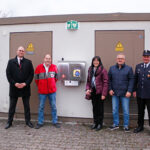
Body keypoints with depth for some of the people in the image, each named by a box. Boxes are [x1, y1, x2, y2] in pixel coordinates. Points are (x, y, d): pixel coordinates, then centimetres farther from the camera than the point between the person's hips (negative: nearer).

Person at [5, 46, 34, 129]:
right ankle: (9, 122, 21)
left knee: (27, 106, 10)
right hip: (14, 87, 0)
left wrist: (25, 83, -11)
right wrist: (14, 83, -12)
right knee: (12, 106, 9)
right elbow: (8, 74, -1)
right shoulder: (11, 62, 4)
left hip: (25, 87, 0)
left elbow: (31, 74, -1)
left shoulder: (28, 62, 3)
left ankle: (28, 121, 21)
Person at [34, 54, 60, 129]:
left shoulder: (54, 67, 0)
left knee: (53, 106, 8)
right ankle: (40, 122, 18)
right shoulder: (39, 67, -4)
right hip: (42, 91, -1)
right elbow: (36, 79, 5)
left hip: (52, 90, 1)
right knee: (41, 107, 7)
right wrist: (40, 86, 11)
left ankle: (55, 122, 20)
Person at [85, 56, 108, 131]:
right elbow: (88, 81, 15)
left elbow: (105, 82, -12)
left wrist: (104, 94, -16)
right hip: (93, 92, 5)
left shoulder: (103, 70, -9)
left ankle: (100, 124, 16)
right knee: (94, 107, 13)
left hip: (99, 92, -5)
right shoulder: (90, 69, 10)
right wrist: (87, 89, -1)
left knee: (100, 108, 4)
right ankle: (95, 122, 25)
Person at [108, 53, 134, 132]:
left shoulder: (129, 68, 0)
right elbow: (109, 79, 10)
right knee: (114, 110, 10)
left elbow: (131, 80, -3)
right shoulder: (112, 68, 7)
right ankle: (115, 124, 24)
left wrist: (129, 91, -11)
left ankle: (126, 125, 18)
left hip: (125, 93, -2)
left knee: (126, 110, 4)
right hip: (114, 93, 2)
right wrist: (110, 89, 0)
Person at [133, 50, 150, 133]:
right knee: (140, 111, 16)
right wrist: (134, 90, 8)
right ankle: (140, 126, 31)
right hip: (140, 94, 4)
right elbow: (135, 79, 10)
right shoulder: (138, 66, 8)